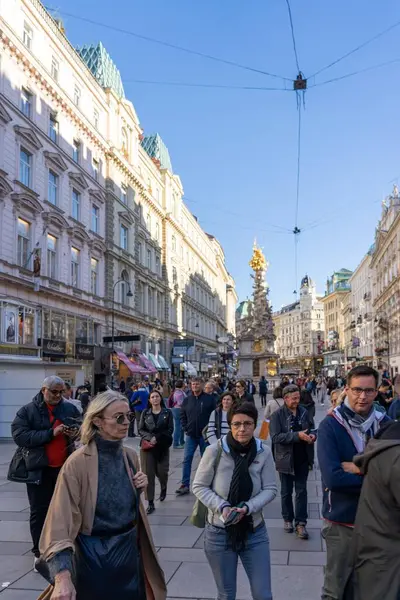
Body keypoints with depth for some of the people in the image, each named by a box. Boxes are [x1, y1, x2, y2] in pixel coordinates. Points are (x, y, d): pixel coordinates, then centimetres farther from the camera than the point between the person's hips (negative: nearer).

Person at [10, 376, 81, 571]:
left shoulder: (69, 408, 2)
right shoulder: (27, 411, -8)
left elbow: (82, 424, 14)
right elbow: (19, 436, -19)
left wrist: (77, 431, -11)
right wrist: (50, 433, -24)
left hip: (65, 467, 3)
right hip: (39, 468, -3)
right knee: (39, 511, 7)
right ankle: (40, 552, 19)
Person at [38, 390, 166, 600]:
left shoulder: (130, 456, 0)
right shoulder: (78, 463, -19)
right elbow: (60, 520, -23)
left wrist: (139, 488, -5)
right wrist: (62, 577, -32)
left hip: (130, 550, 6)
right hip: (95, 556, -5)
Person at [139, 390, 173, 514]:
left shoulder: (167, 413, 2)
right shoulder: (145, 413, 6)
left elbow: (170, 430, -2)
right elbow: (140, 430, 4)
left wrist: (157, 438, -14)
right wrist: (150, 438, -14)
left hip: (162, 446, 0)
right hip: (147, 446, 1)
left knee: (161, 472, 4)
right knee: (148, 474, -5)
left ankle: (163, 488, 40)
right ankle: (150, 503, 1)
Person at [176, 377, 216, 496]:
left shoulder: (209, 399, -5)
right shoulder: (187, 400, 5)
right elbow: (182, 416, 12)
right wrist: (185, 428, 2)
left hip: (204, 435, -2)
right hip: (191, 435, 3)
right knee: (187, 459, 1)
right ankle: (185, 485, 7)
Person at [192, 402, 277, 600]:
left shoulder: (264, 452, -12)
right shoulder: (215, 450, -18)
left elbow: (270, 489, -5)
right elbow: (199, 486, -8)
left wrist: (247, 507, -21)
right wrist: (222, 507, -22)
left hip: (254, 532, 1)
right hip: (219, 533, -1)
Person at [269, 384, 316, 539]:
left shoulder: (304, 412, -1)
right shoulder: (277, 415, -13)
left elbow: (310, 428, 14)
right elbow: (276, 437, -22)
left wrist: (311, 435, -10)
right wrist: (298, 435, -28)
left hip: (302, 458, 3)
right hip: (286, 458, -3)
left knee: (301, 491, 7)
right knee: (286, 491, 14)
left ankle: (300, 523, 15)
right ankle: (288, 519, 31)